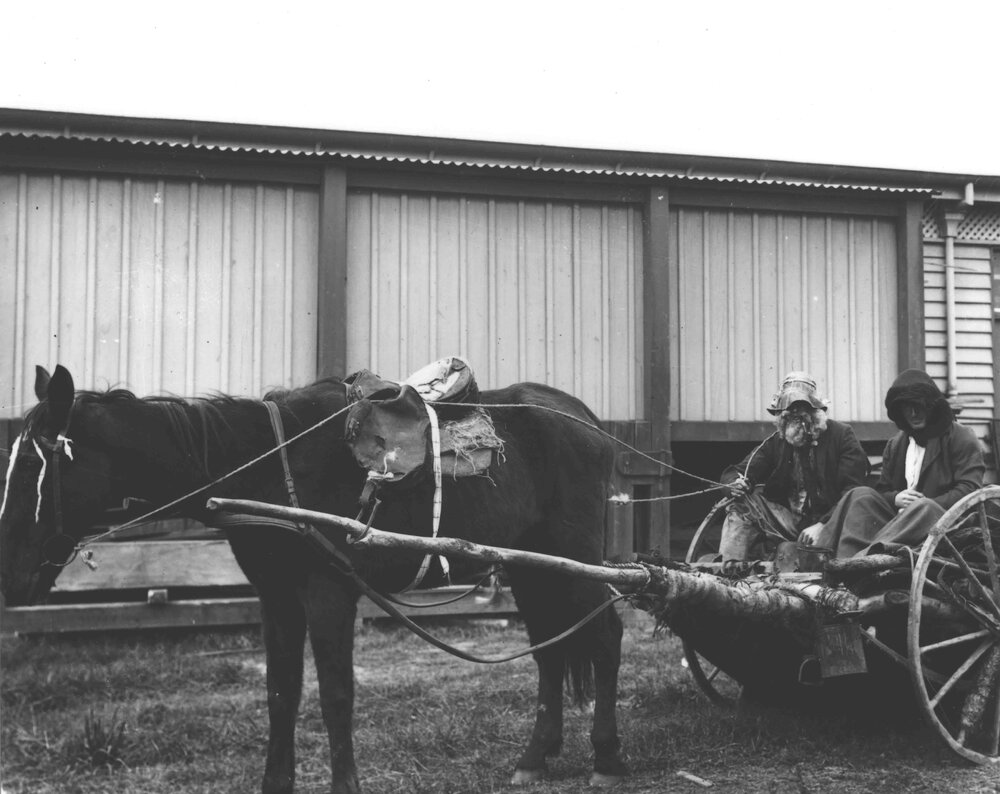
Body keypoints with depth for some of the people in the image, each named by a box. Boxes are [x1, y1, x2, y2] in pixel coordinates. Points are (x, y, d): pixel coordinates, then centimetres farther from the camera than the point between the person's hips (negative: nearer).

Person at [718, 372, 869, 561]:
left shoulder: (842, 435, -4)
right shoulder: (776, 441, 9)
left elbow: (852, 493, -11)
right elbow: (734, 473, 2)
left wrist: (824, 525, -24)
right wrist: (735, 483, -25)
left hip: (828, 520, -5)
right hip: (789, 520, 5)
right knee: (742, 505, -15)